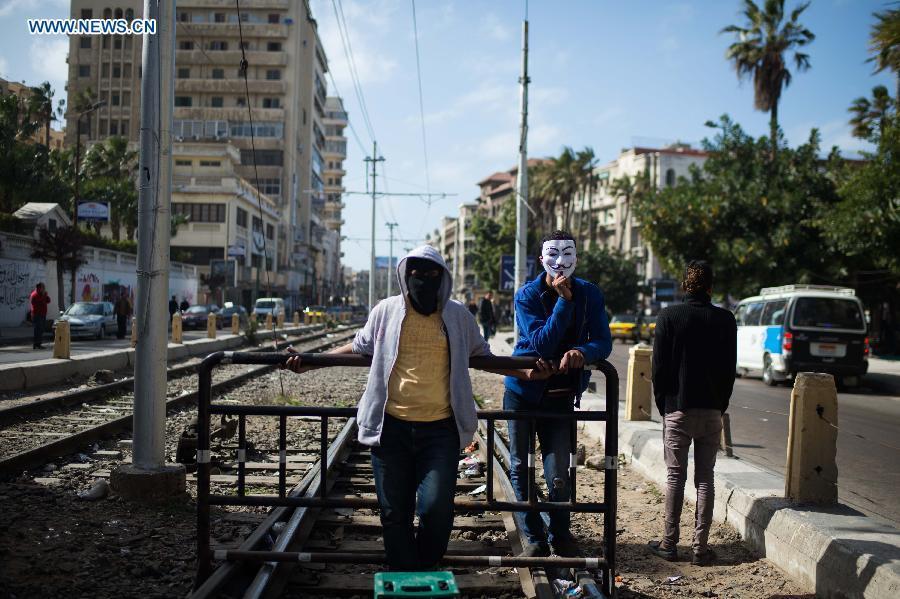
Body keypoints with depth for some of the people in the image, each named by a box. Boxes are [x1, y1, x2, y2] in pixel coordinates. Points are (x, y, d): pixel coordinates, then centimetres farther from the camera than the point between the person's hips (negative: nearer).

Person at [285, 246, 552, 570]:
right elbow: (359, 346, 17)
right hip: (392, 427, 1)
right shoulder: (387, 310, 4)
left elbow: (483, 355, 18)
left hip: (440, 430, 0)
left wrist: (525, 372, 8)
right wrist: (310, 362, 10)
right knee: (395, 513, 6)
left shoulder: (458, 315, 6)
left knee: (436, 509, -10)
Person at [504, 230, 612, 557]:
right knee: (520, 468, 6)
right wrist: (564, 300, -26)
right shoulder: (527, 295, -11)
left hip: (560, 395, 1)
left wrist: (583, 352, -30)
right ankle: (533, 536, 22)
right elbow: (542, 344, -21)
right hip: (523, 391, -1)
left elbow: (603, 342, -8)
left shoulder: (589, 293, -3)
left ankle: (560, 534, 23)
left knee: (558, 475, -1)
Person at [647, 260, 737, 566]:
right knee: (705, 478, 7)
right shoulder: (725, 320, -1)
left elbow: (659, 366, -5)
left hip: (677, 408, -1)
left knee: (675, 477, 7)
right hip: (712, 410, 2)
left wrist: (662, 403, 7)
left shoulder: (668, 316, -7)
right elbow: (730, 368, 3)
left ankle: (669, 543, 11)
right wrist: (720, 404, 12)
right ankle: (701, 546, 9)